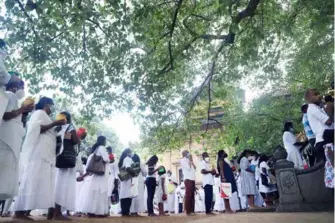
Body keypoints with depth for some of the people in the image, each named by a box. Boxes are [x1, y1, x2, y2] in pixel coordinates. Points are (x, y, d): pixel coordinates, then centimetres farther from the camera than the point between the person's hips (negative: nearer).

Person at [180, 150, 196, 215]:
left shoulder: (189, 161, 23)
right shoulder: (182, 160, -1)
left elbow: (195, 168, 15)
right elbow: (188, 168, -12)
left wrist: (192, 161, 8)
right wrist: (190, 160, -2)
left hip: (193, 179, 8)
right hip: (188, 179, -8)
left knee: (192, 195, 7)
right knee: (188, 195, -9)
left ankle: (192, 210, 10)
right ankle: (188, 211, -8)